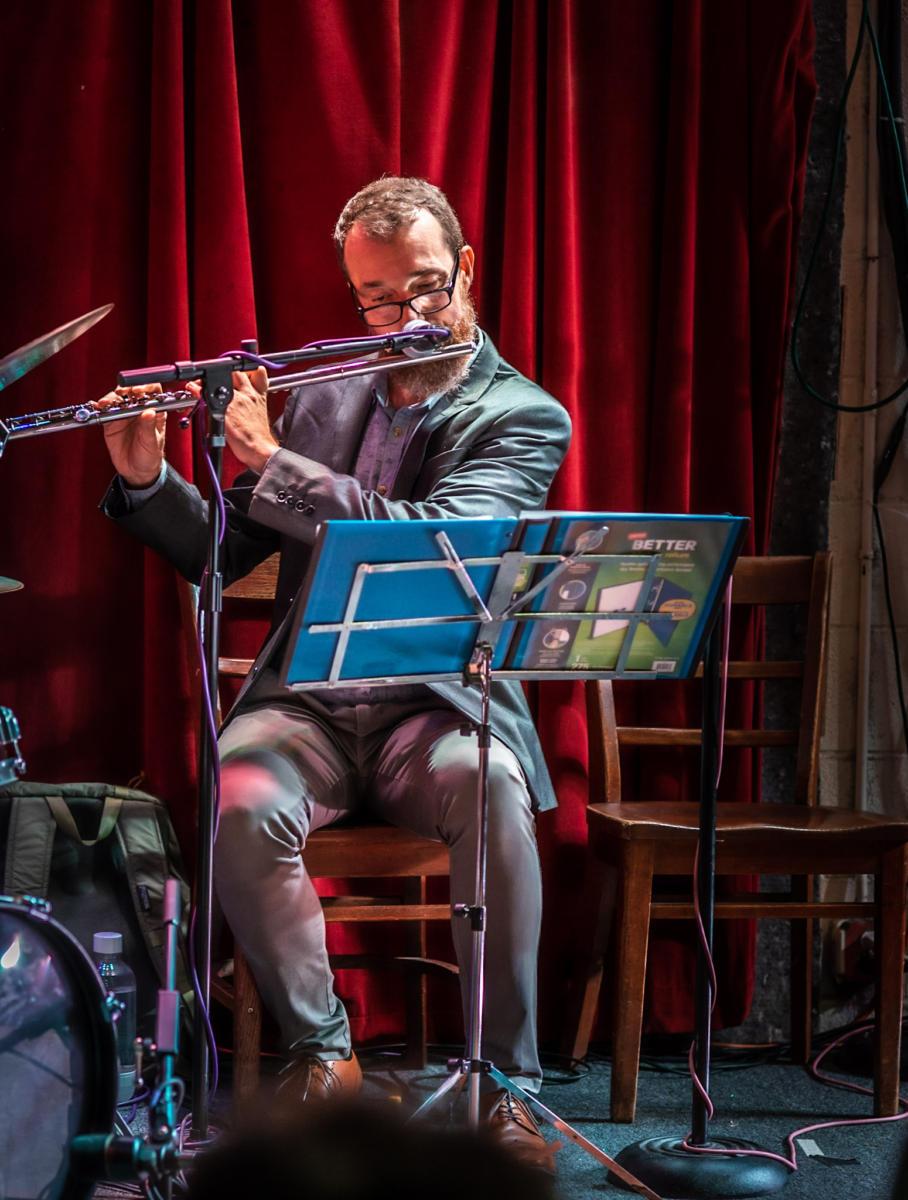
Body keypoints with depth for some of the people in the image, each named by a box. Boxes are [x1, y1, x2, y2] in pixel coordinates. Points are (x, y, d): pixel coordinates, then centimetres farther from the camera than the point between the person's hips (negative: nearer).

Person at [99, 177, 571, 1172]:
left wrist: (273, 462, -16)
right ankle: (321, 1058, -12)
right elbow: (222, 557, 17)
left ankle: (506, 1081, -22)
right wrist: (145, 479, -2)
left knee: (494, 800, -36)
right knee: (242, 806, -31)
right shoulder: (324, 401, 16)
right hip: (304, 702, 3)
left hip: (437, 705, -3)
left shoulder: (523, 419, 1)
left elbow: (424, 542, -17)